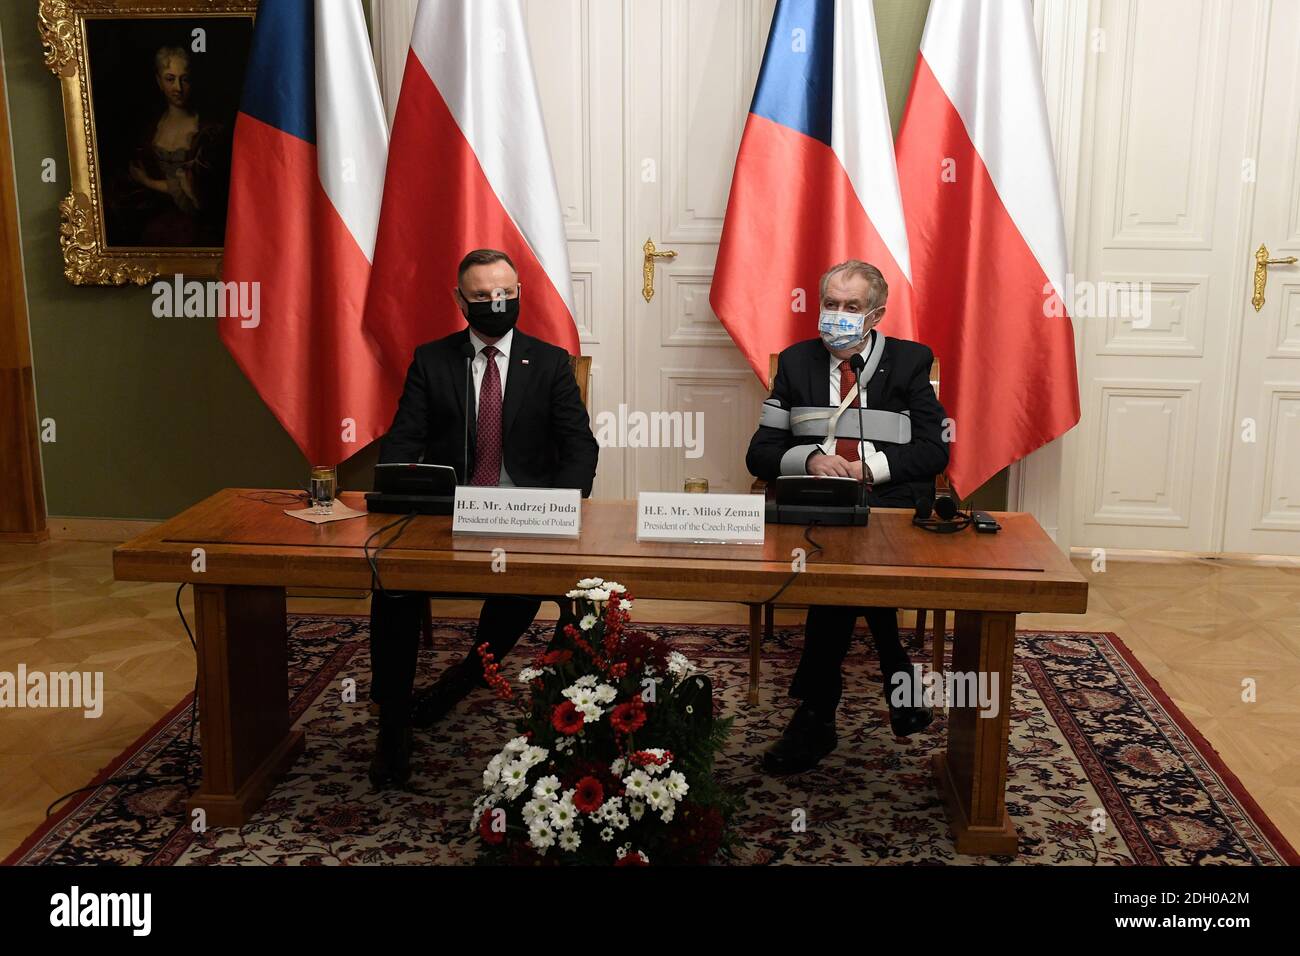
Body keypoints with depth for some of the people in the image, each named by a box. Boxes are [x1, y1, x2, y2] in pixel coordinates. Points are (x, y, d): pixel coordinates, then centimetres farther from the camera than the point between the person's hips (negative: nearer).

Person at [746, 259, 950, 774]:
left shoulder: (910, 362, 12)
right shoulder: (797, 362, 16)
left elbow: (934, 449, 4)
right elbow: (760, 452, 10)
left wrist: (870, 467, -11)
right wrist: (810, 458, -11)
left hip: (889, 501, -1)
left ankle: (816, 711, -24)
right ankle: (897, 676, -15)